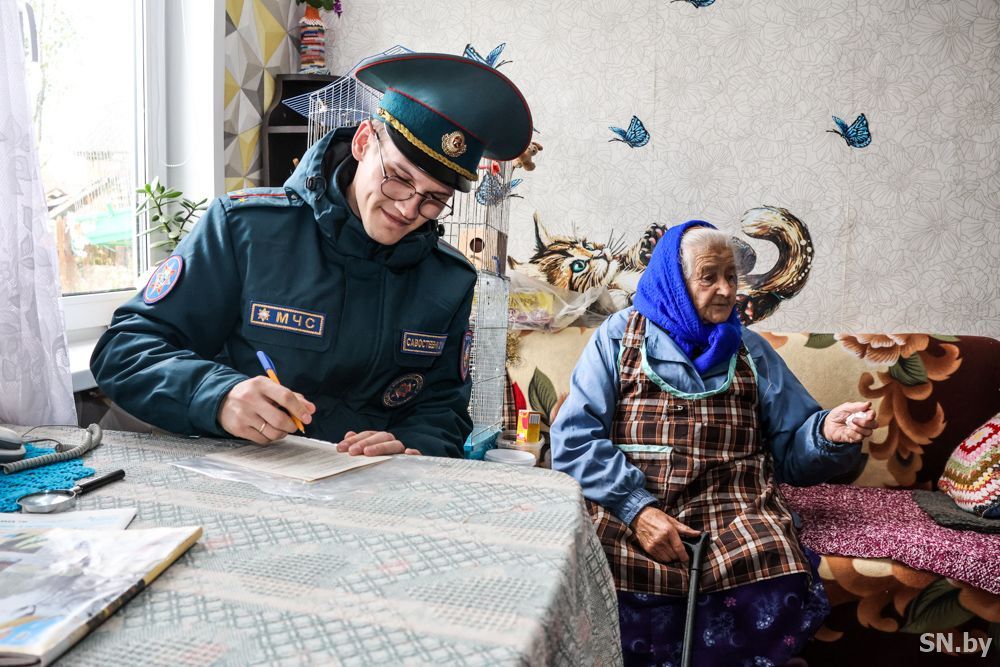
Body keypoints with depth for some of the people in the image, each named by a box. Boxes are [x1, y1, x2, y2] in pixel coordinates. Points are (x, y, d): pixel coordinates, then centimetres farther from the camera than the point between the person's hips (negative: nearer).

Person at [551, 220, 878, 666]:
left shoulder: (751, 352, 18)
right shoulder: (619, 336, 9)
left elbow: (791, 453, 15)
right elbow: (574, 437, -2)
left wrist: (826, 433, -8)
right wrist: (636, 509, -15)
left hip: (733, 510, 2)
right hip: (623, 507, -2)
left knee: (780, 587, -29)